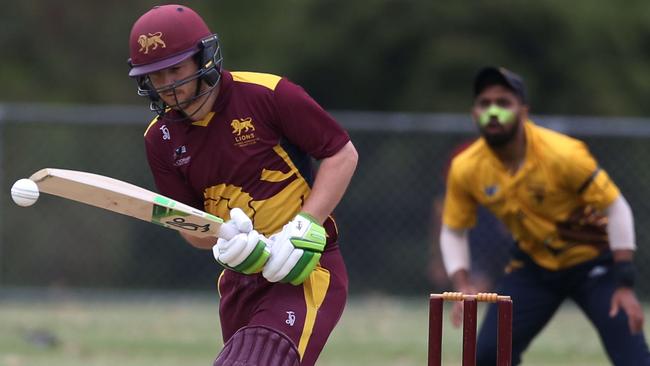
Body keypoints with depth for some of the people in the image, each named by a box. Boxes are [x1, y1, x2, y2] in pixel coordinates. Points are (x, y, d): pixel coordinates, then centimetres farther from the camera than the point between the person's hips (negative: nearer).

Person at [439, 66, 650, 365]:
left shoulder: (563, 154, -26)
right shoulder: (465, 169, -14)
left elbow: (616, 209, -20)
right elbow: (453, 232, 1)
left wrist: (624, 285, -23)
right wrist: (463, 288, -16)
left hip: (592, 262, -4)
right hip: (534, 266, 4)